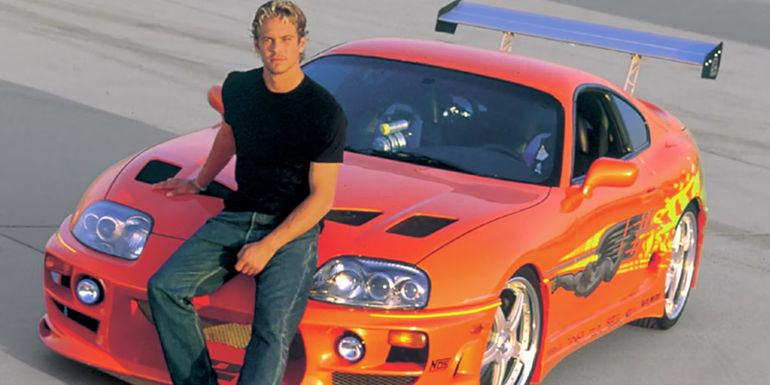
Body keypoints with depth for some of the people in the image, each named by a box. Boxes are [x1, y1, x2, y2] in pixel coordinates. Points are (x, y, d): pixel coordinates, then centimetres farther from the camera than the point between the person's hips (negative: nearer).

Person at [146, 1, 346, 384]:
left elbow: (321, 197, -10)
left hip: (294, 227, -5)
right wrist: (198, 182, 36)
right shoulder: (239, 88, 5)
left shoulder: (324, 112, -10)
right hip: (237, 217, 5)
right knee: (164, 288, -17)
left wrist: (269, 246, -18)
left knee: (273, 327, -28)